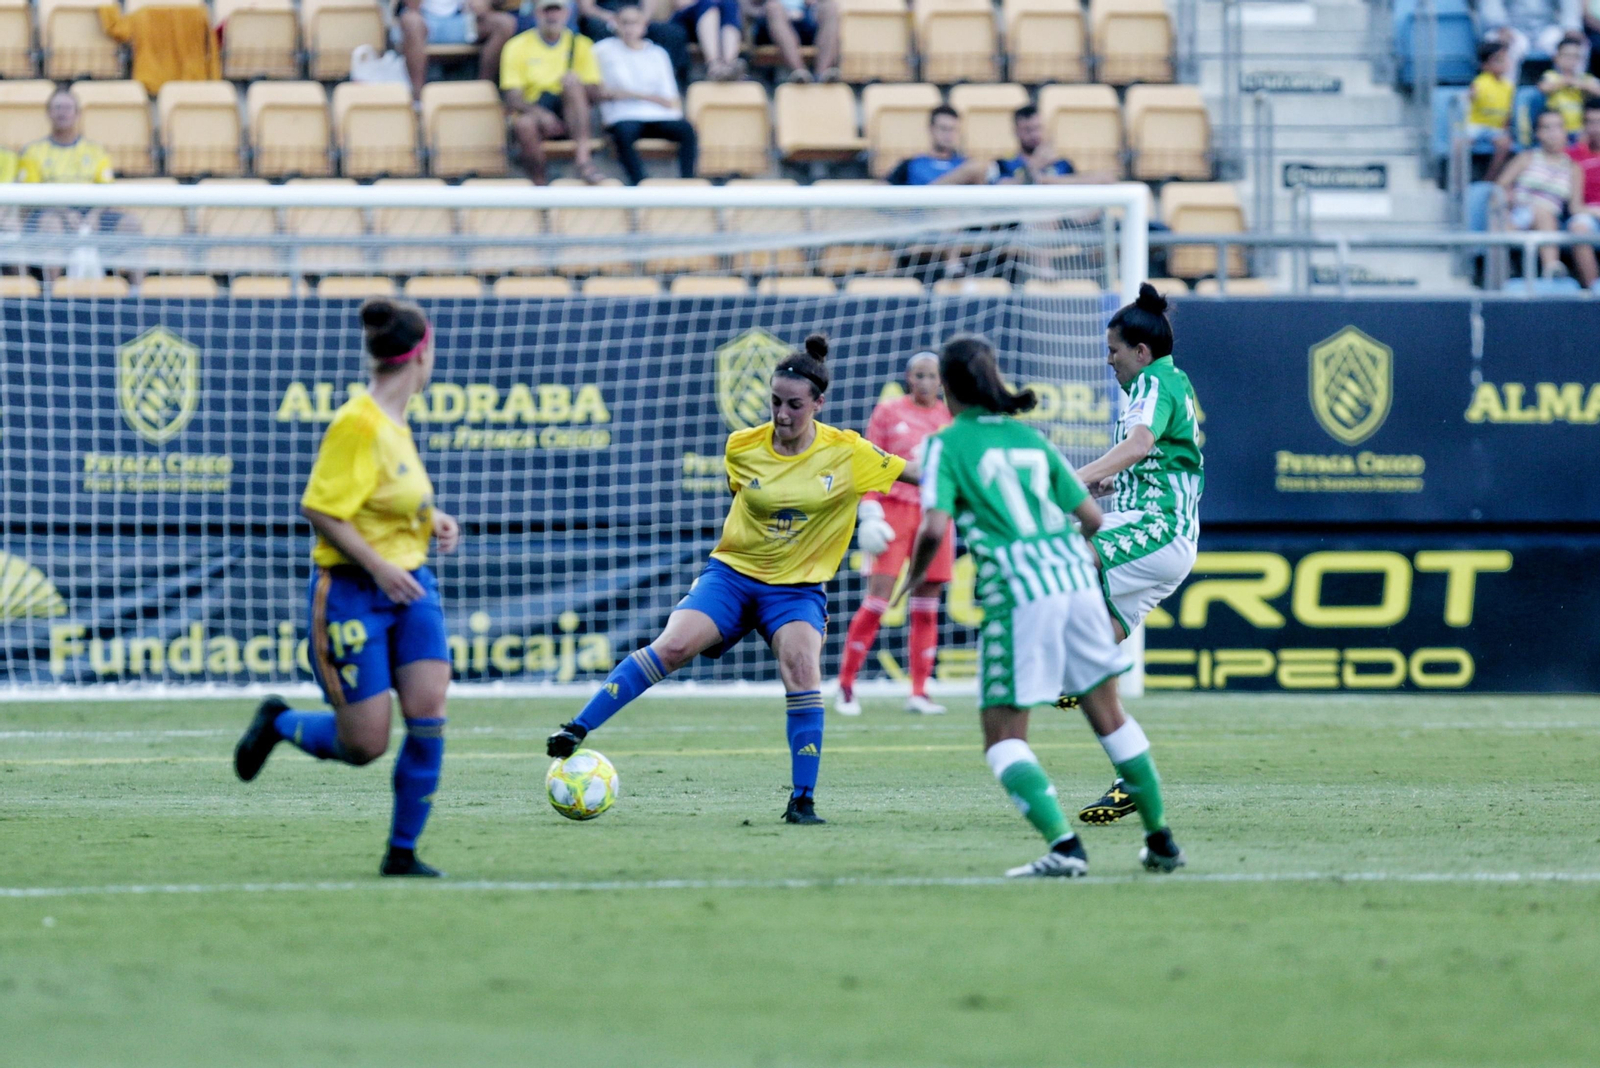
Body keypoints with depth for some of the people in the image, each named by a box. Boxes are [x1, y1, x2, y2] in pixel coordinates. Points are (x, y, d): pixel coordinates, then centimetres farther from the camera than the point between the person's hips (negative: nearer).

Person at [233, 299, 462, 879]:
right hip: (353, 591, -8)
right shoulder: (357, 424, -17)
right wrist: (378, 567, -22)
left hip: (409, 584, 8)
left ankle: (402, 852, 3)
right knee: (364, 744, -5)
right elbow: (319, 507, -20)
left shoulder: (394, 424, 10)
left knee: (428, 716, -7)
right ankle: (278, 723, 25)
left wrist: (432, 521, 11)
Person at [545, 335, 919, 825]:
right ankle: (577, 730, -18)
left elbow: (916, 475, 1)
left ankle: (803, 801, -14)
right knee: (674, 643, -23)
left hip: (797, 586, -1)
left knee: (802, 671, -26)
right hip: (732, 571, 1)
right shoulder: (742, 448, -3)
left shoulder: (848, 453, -9)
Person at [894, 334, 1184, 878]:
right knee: (1108, 713, 18)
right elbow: (1091, 515, 15)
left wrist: (914, 576, 5)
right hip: (1073, 574, 5)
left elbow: (934, 528, -14)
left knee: (1003, 736, 2)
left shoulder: (947, 445, 0)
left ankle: (1064, 845, -16)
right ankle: (1160, 841, 23)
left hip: (1016, 593, -5)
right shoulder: (1029, 437, 15)